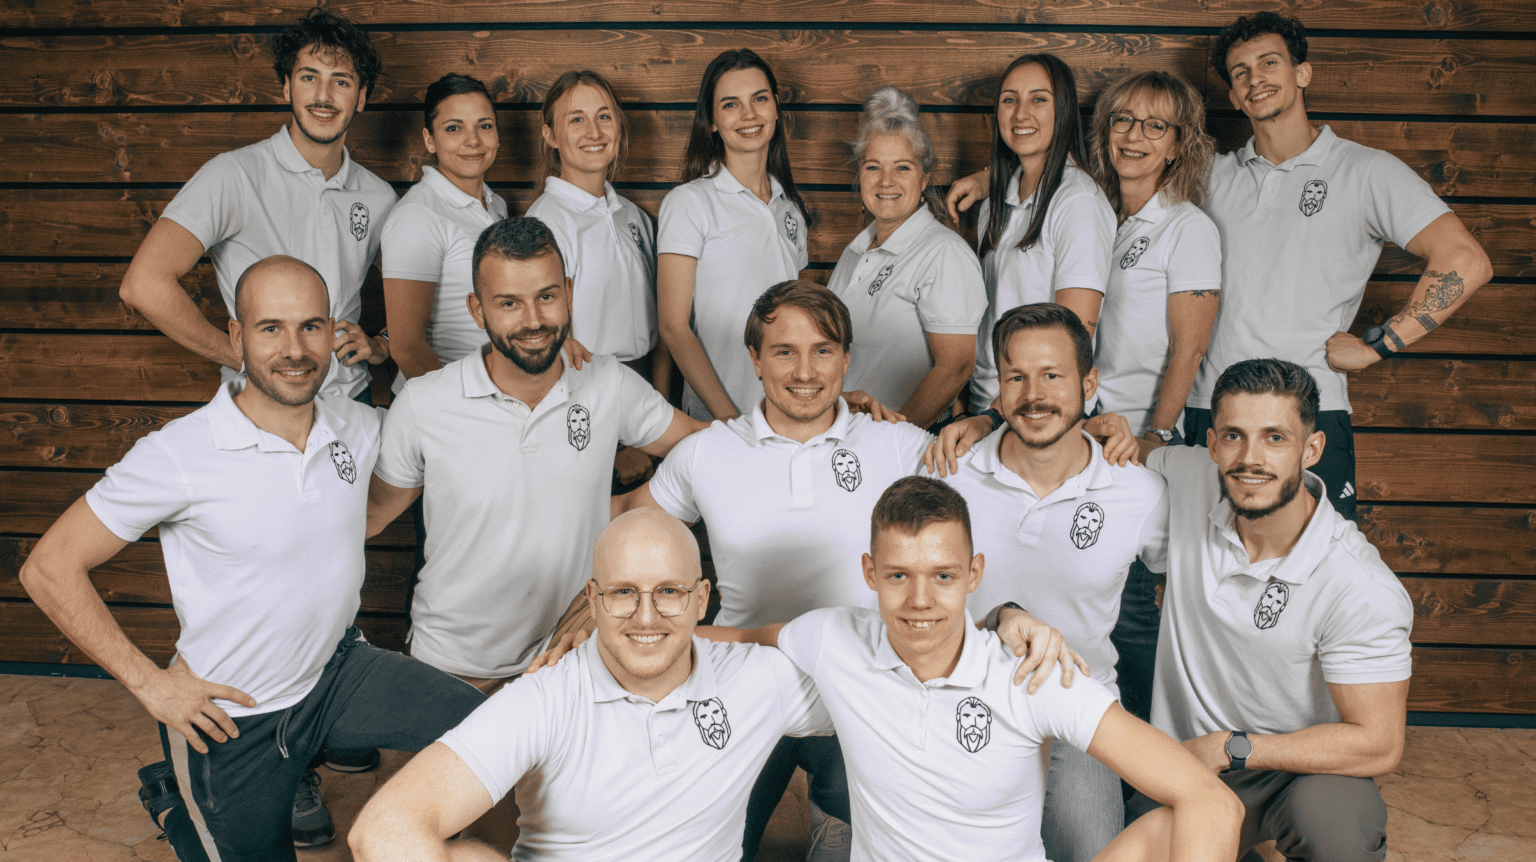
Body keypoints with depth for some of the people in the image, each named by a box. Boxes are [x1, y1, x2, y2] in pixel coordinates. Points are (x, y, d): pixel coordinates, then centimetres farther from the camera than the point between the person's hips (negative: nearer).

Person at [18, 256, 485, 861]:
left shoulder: (360, 427, -8)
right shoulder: (176, 457, -23)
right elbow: (48, 569, -15)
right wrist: (149, 682, -14)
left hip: (336, 670, 4)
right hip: (229, 715, -4)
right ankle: (176, 798, 40)